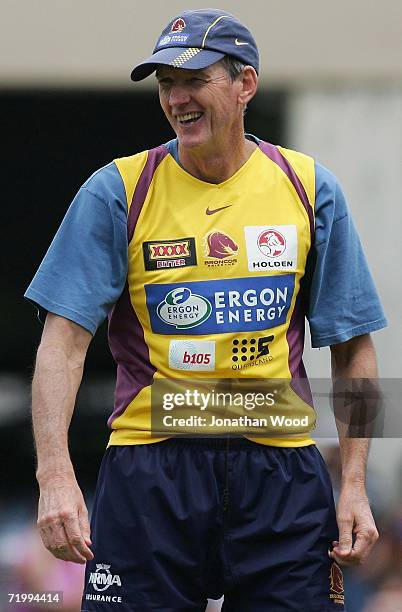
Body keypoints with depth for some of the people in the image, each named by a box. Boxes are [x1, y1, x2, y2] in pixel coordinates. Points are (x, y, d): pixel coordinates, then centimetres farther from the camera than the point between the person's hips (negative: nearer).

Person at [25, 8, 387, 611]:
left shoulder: (310, 189, 5)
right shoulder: (116, 192, 0)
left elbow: (353, 349, 9)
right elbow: (64, 340, -6)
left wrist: (354, 485, 0)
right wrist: (55, 476, -19)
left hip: (279, 471, 1)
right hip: (149, 470, -1)